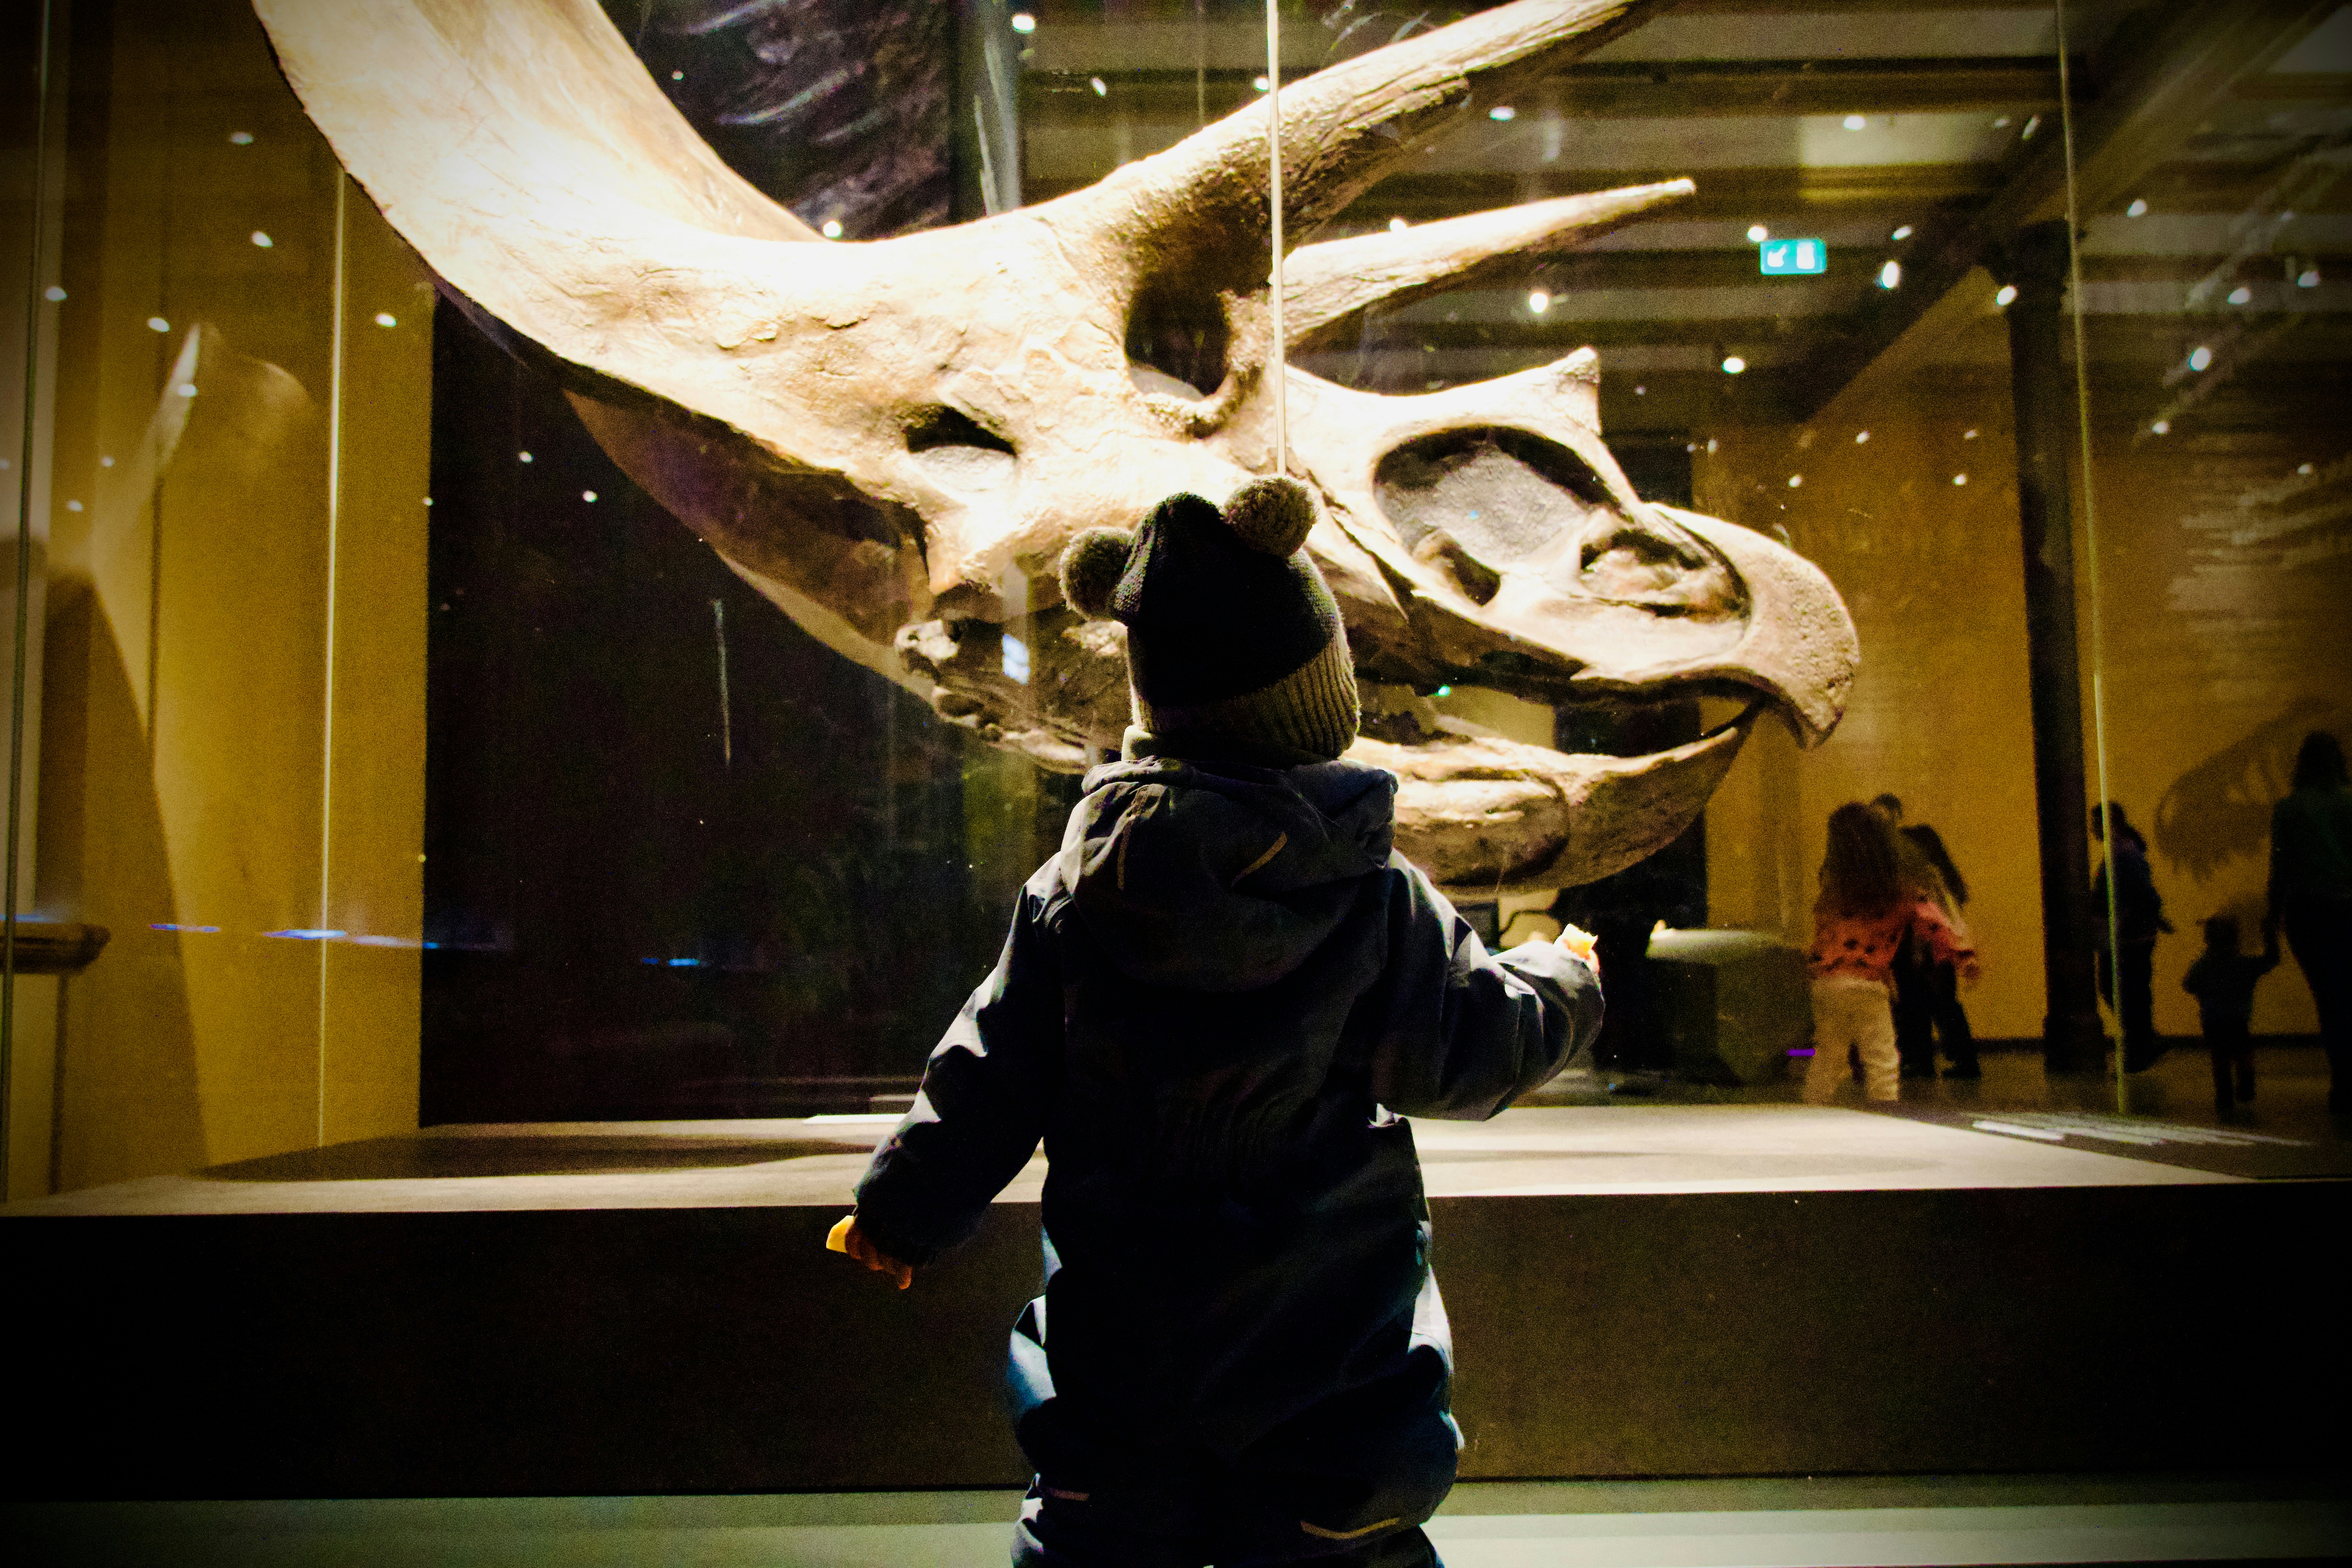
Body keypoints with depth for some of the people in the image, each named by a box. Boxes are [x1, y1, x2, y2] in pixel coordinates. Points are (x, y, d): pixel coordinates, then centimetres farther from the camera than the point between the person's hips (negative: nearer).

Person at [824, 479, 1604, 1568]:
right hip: (1321, 1345, -2)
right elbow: (1473, 1050, -2)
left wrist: (902, 1211, 12)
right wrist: (1562, 984, 19)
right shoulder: (1380, 906, -13)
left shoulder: (1072, 892, -8)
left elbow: (988, 1077, -2)